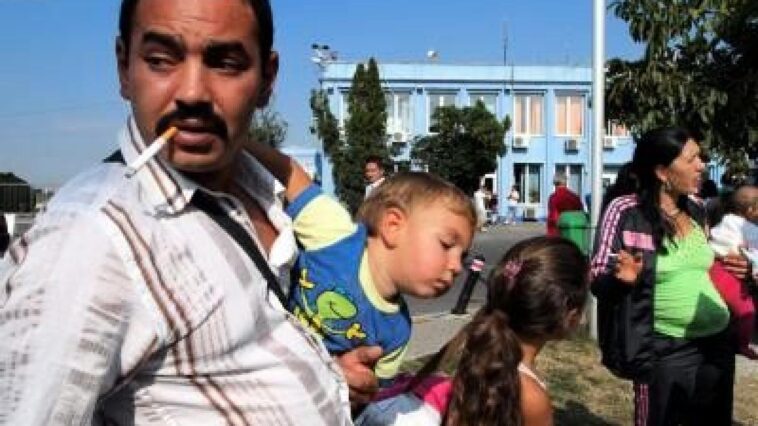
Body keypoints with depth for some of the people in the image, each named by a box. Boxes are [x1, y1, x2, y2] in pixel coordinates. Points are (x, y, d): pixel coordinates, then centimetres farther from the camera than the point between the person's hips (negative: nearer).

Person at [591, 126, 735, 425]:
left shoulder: (696, 210, 7)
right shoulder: (625, 212, -13)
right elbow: (598, 281, -10)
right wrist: (622, 278, -29)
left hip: (718, 343, 6)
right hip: (665, 352, -6)